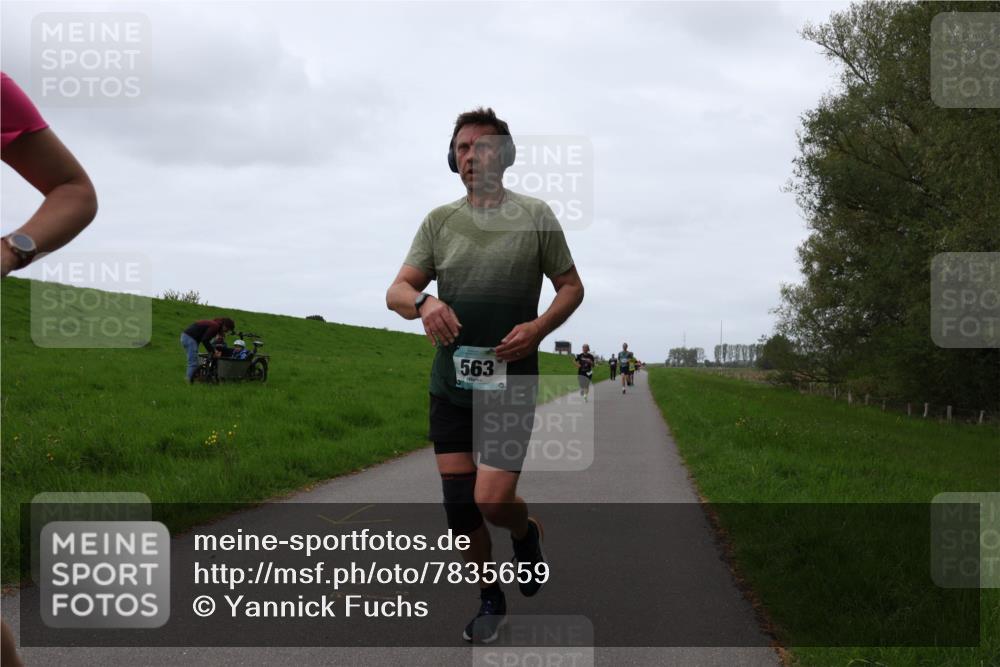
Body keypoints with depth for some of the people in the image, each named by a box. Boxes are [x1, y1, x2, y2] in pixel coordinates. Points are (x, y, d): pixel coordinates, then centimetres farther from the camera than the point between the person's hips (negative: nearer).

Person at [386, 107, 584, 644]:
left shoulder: (535, 215, 0)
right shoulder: (439, 221, 7)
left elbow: (571, 287, 5)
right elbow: (396, 291, 2)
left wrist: (539, 327, -15)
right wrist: (423, 302, -22)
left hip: (510, 383, -3)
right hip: (450, 382, 3)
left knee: (492, 500, -12)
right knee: (458, 505, 3)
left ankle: (527, 533, 25)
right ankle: (491, 601, 24)